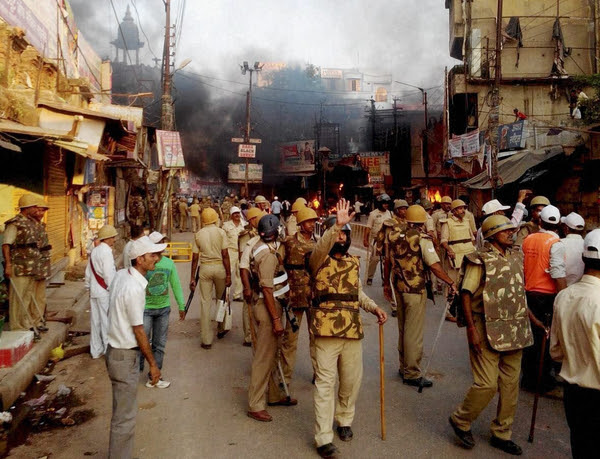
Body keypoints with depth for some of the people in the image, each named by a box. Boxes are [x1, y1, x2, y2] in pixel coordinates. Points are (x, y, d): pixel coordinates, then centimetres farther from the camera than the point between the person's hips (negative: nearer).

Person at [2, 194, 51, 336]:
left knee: (39, 298, 14)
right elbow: (6, 245, -13)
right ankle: (20, 328, 1)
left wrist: (44, 267, 21)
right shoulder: (15, 224, -8)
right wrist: (8, 264, -21)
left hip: (38, 270, 8)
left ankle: (36, 323, 27)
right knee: (21, 299, -4)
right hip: (22, 270, -8)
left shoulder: (38, 225, 16)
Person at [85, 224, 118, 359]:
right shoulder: (107, 252, -16)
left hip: (94, 291, 8)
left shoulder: (94, 251, 9)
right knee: (107, 321, 1)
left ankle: (96, 350, 23)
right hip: (105, 292, -8)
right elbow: (109, 274, -19)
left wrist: (89, 286, 23)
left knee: (95, 320, 13)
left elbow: (88, 272, 15)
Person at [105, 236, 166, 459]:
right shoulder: (134, 289, -25)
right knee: (125, 417, 3)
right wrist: (153, 364, -11)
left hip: (116, 350, 9)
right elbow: (138, 331, -19)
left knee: (122, 412, 22)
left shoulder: (120, 275, 1)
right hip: (125, 356, -9)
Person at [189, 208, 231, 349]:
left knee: (205, 302, 4)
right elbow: (225, 255, -8)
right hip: (219, 267, -1)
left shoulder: (198, 234, 3)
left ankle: (207, 340, 5)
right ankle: (221, 329, 33)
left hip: (204, 268, 1)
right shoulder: (220, 232, -3)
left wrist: (192, 278, 9)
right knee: (222, 299, 18)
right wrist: (228, 274, -4)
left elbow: (195, 258, 3)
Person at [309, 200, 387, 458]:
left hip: (353, 330, 5)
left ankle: (344, 420, 39)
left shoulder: (353, 262, 14)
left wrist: (374, 308, 7)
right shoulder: (319, 260, -4)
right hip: (327, 330, -5)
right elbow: (321, 247, -29)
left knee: (351, 380, 15)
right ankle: (324, 438, 7)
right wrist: (337, 224, -39)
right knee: (325, 383, -1)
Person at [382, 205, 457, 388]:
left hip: (398, 287, 6)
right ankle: (412, 373, 9)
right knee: (414, 332, 2)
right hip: (415, 290, -6)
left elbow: (387, 261, 9)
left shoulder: (392, 234, 2)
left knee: (403, 329, 19)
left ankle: (403, 367, 31)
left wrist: (386, 283, 19)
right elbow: (434, 265, -18)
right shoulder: (422, 238, -15)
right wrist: (451, 282, -7)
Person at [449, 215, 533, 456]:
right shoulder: (481, 260, -11)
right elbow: (466, 294, -13)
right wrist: (471, 329, -18)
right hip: (488, 331, -7)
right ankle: (461, 420, 18)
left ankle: (501, 433, 28)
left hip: (514, 332, 7)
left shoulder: (516, 257, 11)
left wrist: (533, 321, 19)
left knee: (510, 384, 12)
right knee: (487, 384, -7)